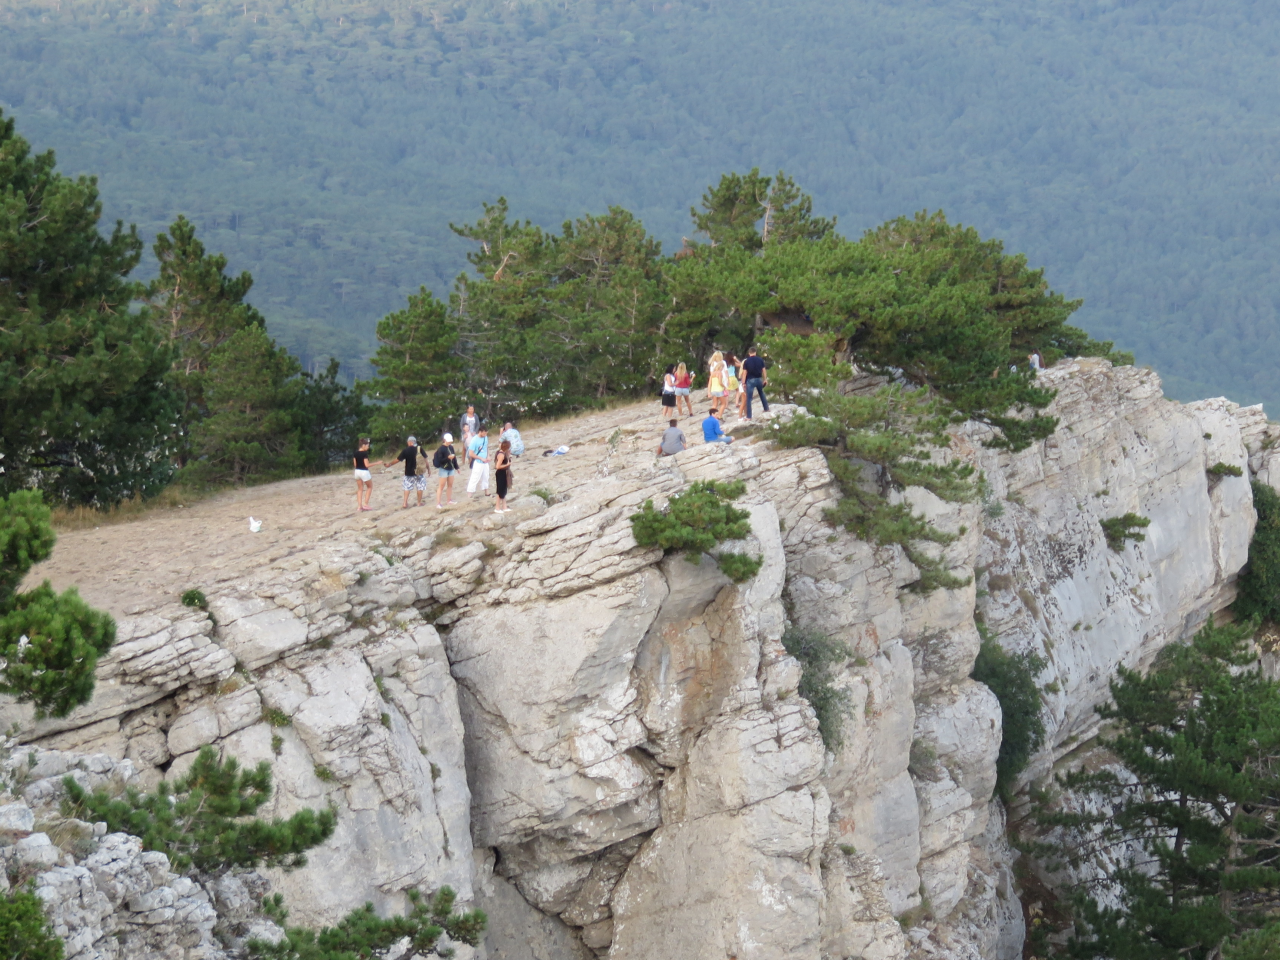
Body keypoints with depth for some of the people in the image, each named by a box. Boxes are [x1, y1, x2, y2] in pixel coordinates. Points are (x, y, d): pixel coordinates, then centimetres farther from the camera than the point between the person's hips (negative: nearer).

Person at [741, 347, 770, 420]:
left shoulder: (746, 361, -6)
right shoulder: (760, 360, 2)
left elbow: (745, 372, -8)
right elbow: (763, 370, 5)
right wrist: (765, 379, 15)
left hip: (750, 380, -4)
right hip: (759, 379, 4)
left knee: (749, 398, -1)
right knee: (762, 394, 29)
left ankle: (749, 416, -4)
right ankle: (766, 409, 38)